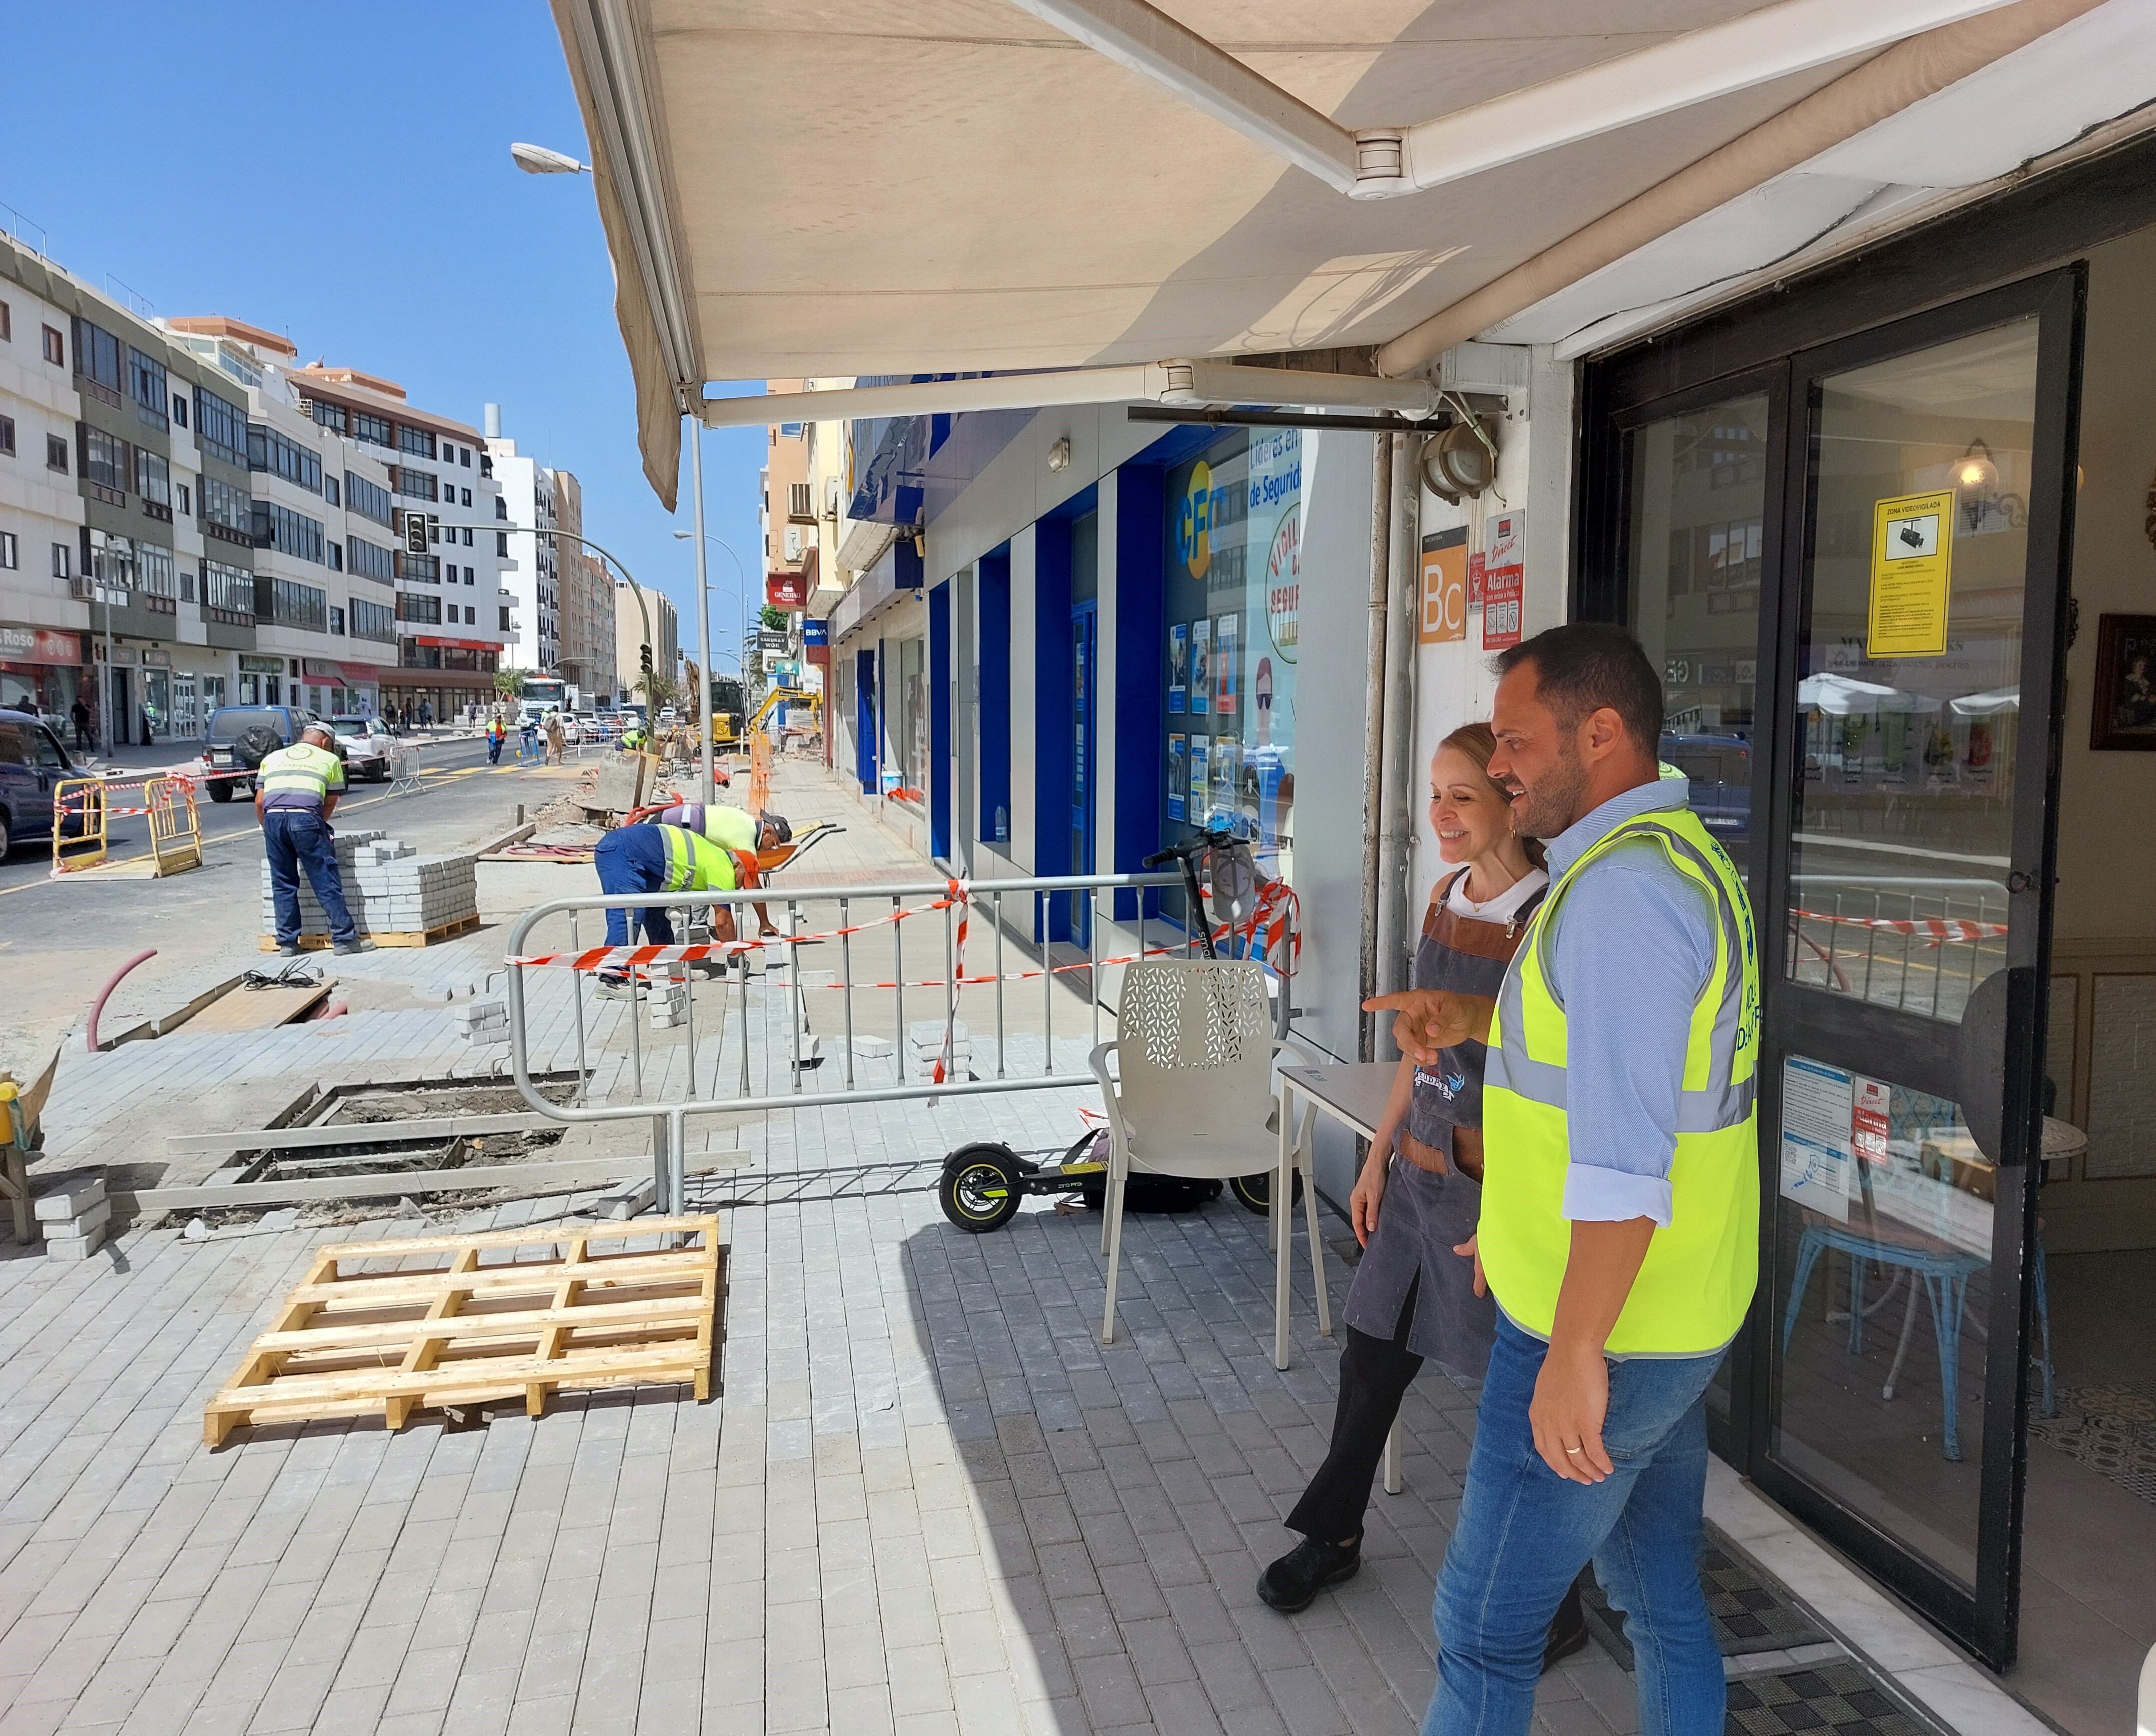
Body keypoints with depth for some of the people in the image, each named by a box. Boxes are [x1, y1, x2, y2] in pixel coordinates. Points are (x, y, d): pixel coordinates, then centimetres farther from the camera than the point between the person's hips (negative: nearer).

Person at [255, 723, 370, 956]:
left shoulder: (272, 758, 28)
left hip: (273, 817, 3)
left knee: (283, 884, 13)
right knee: (327, 882, 1)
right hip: (306, 817, -3)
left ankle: (287, 942, 16)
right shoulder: (330, 759, 21)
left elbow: (259, 802, 21)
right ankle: (345, 938, 2)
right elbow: (330, 803, 20)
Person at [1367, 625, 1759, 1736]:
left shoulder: (1625, 885, -23)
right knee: (1661, 1594, 21)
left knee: (1485, 1627, 5)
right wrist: (1472, 1019, 10)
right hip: (1677, 1315, 10)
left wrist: (1575, 1354, -25)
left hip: (1599, 1331, -10)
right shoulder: (1680, 856, 10)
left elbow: (1624, 1151, -29)